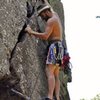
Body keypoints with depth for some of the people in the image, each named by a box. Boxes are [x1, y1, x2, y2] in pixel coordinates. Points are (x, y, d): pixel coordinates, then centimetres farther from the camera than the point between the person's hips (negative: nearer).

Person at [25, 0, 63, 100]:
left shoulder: (50, 21, -8)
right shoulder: (55, 15, 18)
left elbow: (45, 36, -19)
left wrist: (31, 32, -12)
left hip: (54, 47, -10)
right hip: (59, 47, 10)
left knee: (49, 72, -19)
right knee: (56, 75, 2)